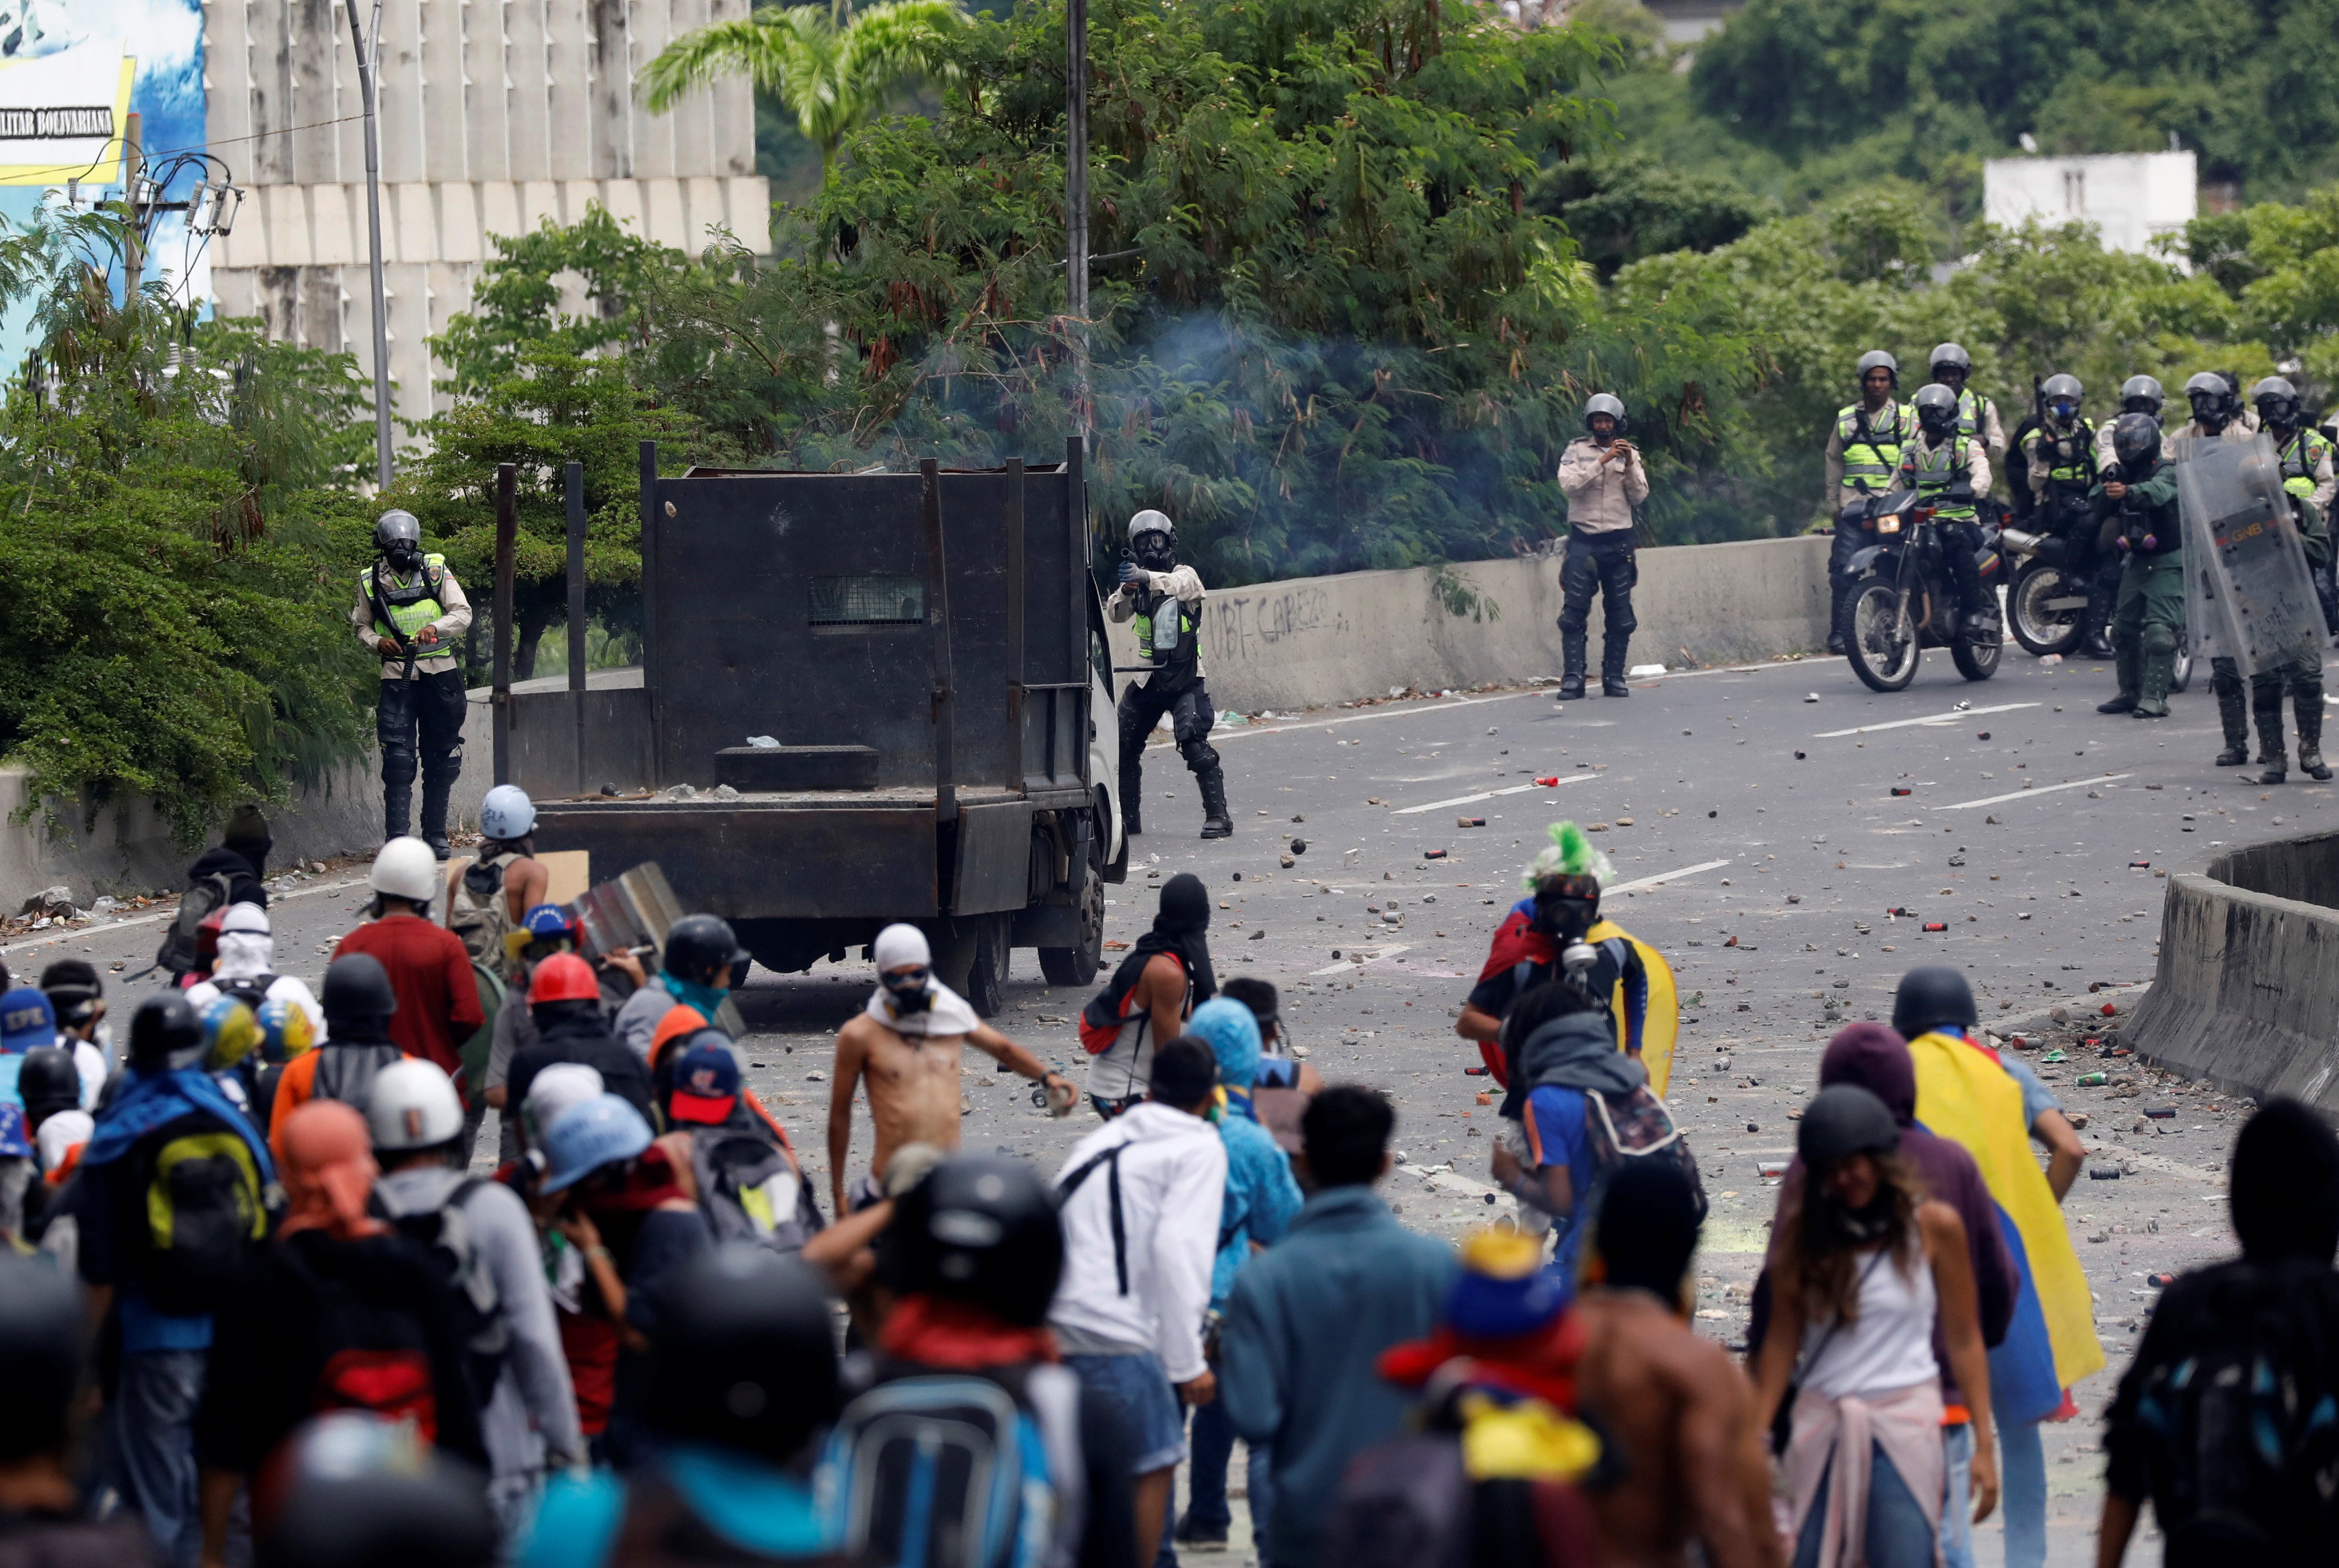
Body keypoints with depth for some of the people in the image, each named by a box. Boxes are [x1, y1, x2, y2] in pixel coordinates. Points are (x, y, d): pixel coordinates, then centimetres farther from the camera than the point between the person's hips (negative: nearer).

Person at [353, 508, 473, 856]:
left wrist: (435, 627, -19)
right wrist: (377, 642, -7)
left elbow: (463, 614, 0)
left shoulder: (436, 571, 4)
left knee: (441, 760, 7)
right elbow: (362, 628, 15)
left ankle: (436, 836, 16)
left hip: (440, 673, 1)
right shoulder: (370, 581, 7)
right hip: (397, 677, -1)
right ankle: (396, 837, -14)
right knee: (398, 760, -11)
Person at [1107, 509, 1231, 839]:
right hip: (1147, 680, 6)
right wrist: (1127, 589, -23)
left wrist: (1146, 579, -45)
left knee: (1194, 744, -19)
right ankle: (1127, 817, 19)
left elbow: (1184, 585, -27)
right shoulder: (1136, 581, 12)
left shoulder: (1185, 575, -3)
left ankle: (1217, 815, -14)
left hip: (1185, 680, -6)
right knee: (1123, 746, 6)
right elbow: (1116, 613, -2)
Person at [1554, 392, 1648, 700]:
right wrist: (1603, 461, -18)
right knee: (1574, 613, -9)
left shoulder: (1630, 453, 10)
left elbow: (1639, 497, 3)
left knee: (1619, 615, 3)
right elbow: (1569, 485, -13)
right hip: (1583, 541, -2)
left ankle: (1614, 677, 10)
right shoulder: (1577, 450, 4)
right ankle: (1572, 679, -10)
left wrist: (1630, 466, -12)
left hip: (1618, 543, 2)